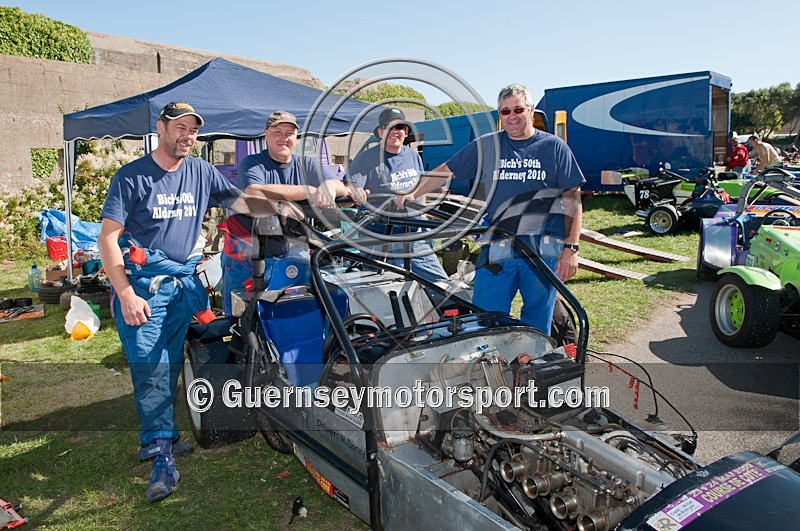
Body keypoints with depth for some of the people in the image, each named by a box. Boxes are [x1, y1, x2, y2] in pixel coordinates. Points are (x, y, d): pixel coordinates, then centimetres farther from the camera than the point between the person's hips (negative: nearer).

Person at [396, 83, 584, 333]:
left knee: (537, 326, 10)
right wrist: (413, 194, 2)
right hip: (496, 250, 1)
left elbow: (572, 200, 4)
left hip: (544, 253, -1)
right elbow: (445, 171, 15)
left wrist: (571, 248, -3)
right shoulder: (485, 146, 9)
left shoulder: (554, 147, 5)